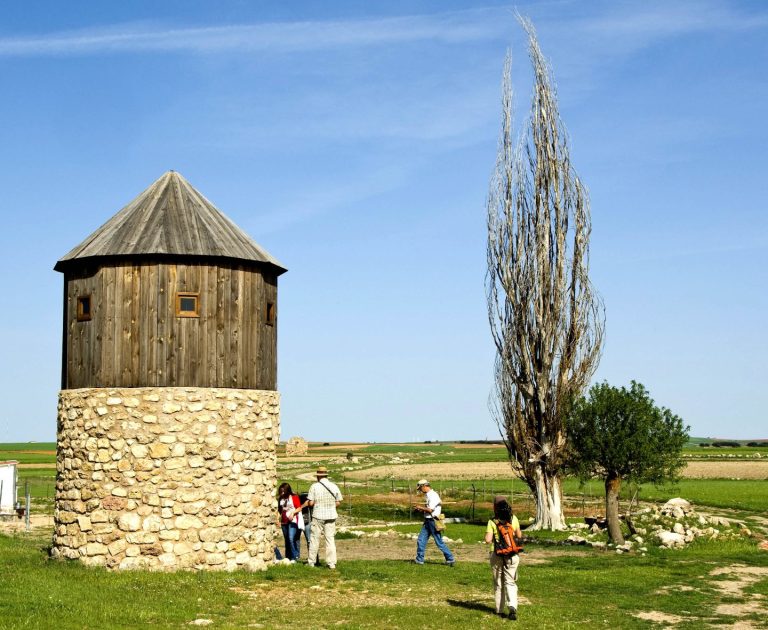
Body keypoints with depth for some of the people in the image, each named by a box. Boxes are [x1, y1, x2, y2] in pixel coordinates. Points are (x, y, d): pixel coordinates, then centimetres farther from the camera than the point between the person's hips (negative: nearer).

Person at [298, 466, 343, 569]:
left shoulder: (314, 486, -7)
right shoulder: (334, 486, 2)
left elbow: (310, 503, -10)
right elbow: (338, 503, 4)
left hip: (318, 515, -2)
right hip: (331, 516, 2)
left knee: (314, 539, 8)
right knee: (330, 539, 5)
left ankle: (311, 562, 14)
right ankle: (331, 563, 3)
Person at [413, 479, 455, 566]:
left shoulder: (433, 495, -17)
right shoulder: (427, 495, 14)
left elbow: (430, 510, -21)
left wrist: (420, 507, -9)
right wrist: (421, 509, 6)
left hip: (433, 521, -10)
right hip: (427, 520, 10)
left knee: (439, 542, -4)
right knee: (421, 540, 7)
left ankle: (450, 559, 4)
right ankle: (419, 559, 13)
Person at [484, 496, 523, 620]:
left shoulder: (492, 522, -10)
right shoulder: (513, 519, -2)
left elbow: (488, 540, -17)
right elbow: (519, 536, 8)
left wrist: (492, 537, 5)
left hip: (496, 555, -1)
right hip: (512, 555, 1)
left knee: (498, 584, 14)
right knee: (510, 583, 6)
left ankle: (500, 610, 19)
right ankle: (512, 607, -15)